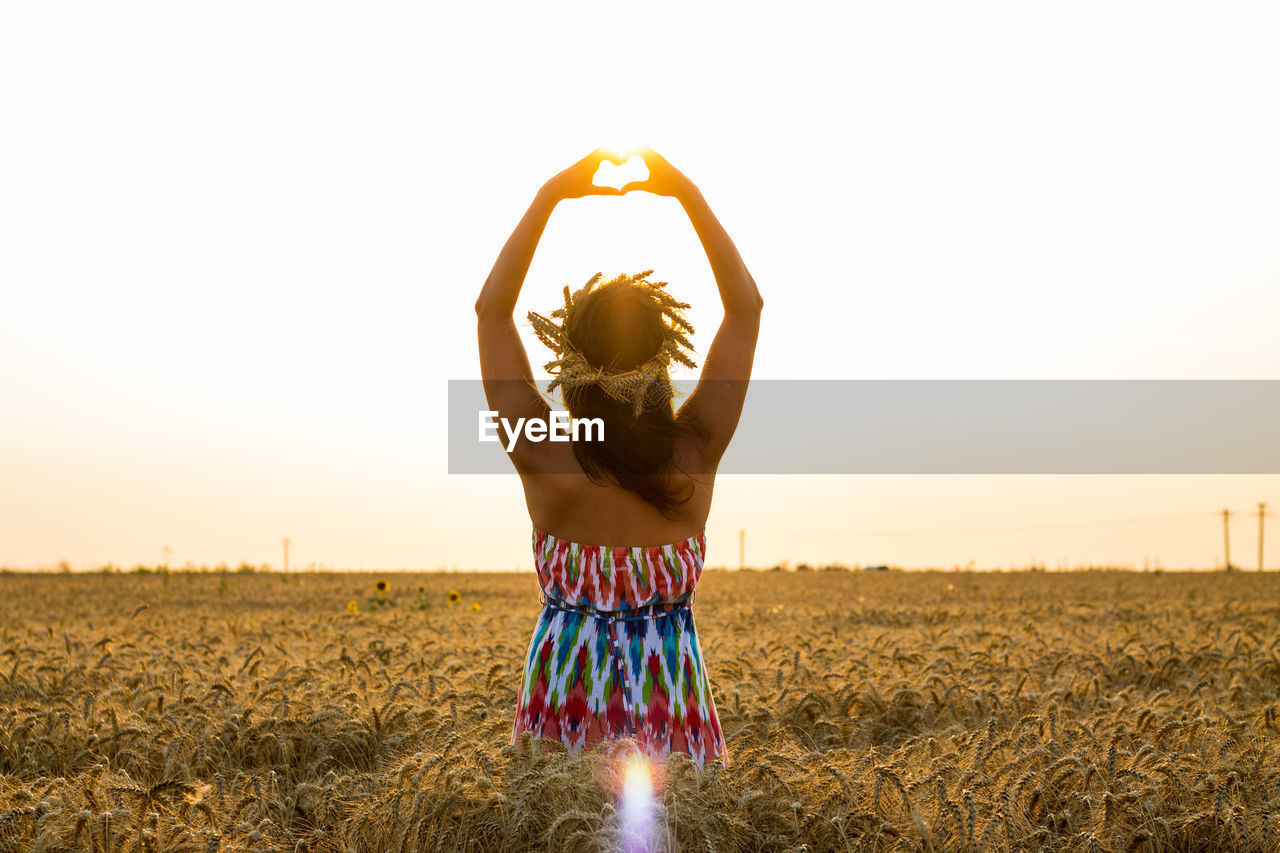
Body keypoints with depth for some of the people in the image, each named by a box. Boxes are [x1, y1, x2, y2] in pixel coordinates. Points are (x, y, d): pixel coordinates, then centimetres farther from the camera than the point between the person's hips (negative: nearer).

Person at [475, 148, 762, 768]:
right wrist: (687, 193, -4)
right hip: (668, 687, 1)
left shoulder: (545, 462, -17)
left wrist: (548, 197, -6)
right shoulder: (694, 460, -15)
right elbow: (746, 306, -6)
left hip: (567, 679, 0)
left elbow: (491, 309, -8)